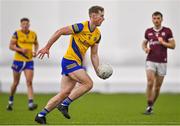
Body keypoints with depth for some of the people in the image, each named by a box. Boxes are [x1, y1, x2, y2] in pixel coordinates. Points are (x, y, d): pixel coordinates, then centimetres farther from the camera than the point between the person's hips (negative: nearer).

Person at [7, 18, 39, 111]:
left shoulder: (33, 34, 4)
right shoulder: (17, 33, -7)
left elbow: (36, 44, 20)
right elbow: (11, 46, -8)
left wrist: (35, 51, 0)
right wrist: (21, 49, -22)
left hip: (29, 61, 2)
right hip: (18, 60, -2)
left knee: (29, 82, -12)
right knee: (16, 83, 9)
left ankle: (30, 104, -20)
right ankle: (10, 102, 30)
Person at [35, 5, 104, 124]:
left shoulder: (97, 34, 9)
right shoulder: (81, 27, -15)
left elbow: (94, 55, 15)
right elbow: (59, 32, -11)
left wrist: (98, 71, 3)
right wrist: (47, 47, -9)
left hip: (77, 63, 8)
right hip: (70, 60, -8)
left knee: (64, 93, 5)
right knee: (88, 83, -18)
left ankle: (41, 115, 11)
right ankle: (65, 104, -10)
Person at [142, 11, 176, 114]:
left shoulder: (167, 31, 0)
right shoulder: (148, 31, 6)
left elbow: (173, 45, 0)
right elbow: (144, 43, 20)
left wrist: (163, 43, -16)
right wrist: (145, 49, -2)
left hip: (162, 62, 0)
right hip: (150, 61, 0)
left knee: (157, 86, 5)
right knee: (150, 83, -17)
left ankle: (152, 105, 23)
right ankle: (149, 107, -10)